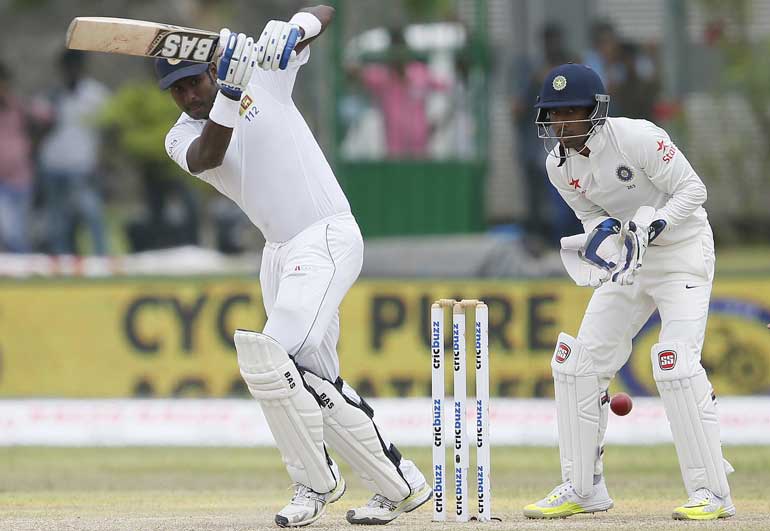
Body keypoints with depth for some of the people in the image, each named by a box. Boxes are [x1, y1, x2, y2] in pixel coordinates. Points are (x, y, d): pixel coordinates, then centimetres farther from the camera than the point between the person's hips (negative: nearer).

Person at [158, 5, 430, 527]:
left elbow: (322, 12, -2)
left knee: (274, 359, -20)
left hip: (327, 235, -7)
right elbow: (209, 156, -17)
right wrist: (230, 92, -31)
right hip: (279, 250, 7)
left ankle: (315, 482, -6)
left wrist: (295, 30, -23)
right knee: (317, 385, 6)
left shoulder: (263, 71, -2)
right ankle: (398, 484, 15)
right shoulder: (182, 139, 7)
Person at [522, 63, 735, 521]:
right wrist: (602, 234, -15)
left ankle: (712, 492, -16)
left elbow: (693, 189, -18)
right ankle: (583, 488, 12)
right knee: (579, 361, 2)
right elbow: (593, 214, 8)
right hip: (631, 261, 7)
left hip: (683, 252, -7)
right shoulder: (560, 165, -3)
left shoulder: (636, 138, -23)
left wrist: (655, 226, -32)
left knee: (676, 361, -21)